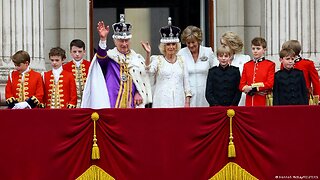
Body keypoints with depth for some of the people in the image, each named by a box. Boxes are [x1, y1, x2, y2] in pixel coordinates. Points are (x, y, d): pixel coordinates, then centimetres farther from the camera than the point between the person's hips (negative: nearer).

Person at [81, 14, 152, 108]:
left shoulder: (138, 59, 13)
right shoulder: (110, 56, 3)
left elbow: (143, 79, 14)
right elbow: (101, 57, -21)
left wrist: (139, 93, -1)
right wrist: (103, 39, -36)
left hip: (131, 102, 3)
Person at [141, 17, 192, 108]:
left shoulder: (181, 60, 13)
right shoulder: (157, 59, 4)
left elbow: (186, 82, 14)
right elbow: (150, 70, -17)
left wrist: (187, 102, 8)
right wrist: (148, 54, -30)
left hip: (179, 102, 3)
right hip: (162, 103, -3)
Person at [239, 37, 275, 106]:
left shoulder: (270, 64, 2)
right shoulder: (247, 65, 14)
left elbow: (270, 83, -7)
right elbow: (241, 85, 9)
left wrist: (253, 87, -11)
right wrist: (247, 88, -13)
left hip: (263, 102, -3)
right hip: (249, 102, 3)